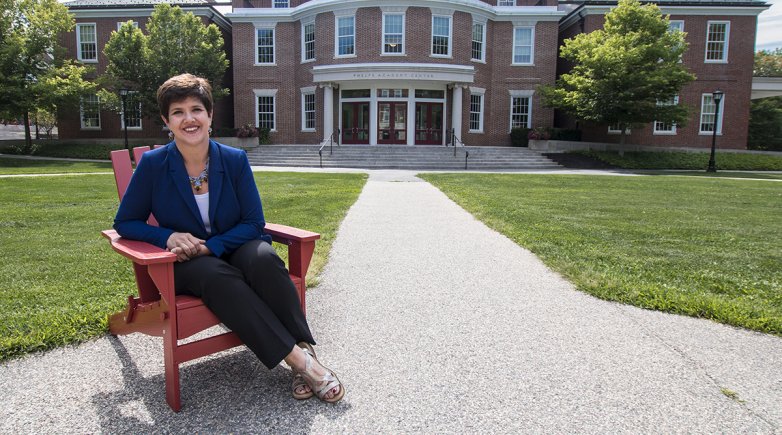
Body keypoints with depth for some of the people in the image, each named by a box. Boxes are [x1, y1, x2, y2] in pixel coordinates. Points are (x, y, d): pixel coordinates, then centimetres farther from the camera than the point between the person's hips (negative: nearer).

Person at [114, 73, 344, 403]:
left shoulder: (235, 159, -2)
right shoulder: (152, 164, -4)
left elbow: (254, 223, -2)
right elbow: (124, 223, 4)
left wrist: (211, 246, -17)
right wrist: (168, 236, -16)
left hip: (234, 250, 1)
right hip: (187, 265, -1)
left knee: (263, 257, -34)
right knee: (217, 276, -36)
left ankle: (305, 348, -28)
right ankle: (297, 359, -35)